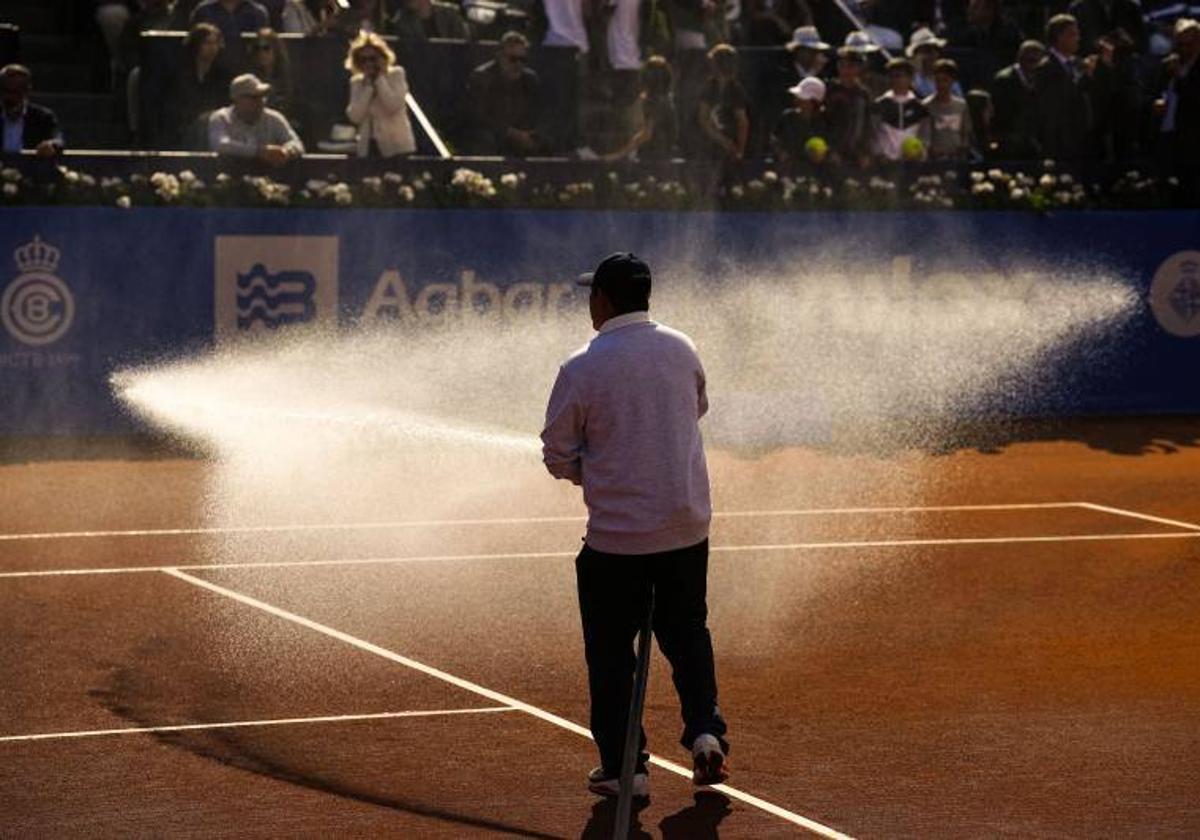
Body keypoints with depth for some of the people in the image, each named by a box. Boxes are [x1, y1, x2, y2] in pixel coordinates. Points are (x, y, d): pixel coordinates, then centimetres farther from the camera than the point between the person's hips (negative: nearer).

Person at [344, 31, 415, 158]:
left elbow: (394, 106, -16)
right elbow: (355, 116, -5)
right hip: (368, 148, 3)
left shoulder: (396, 74, 1)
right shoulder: (357, 82, 9)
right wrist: (368, 85, -7)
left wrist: (380, 78, -9)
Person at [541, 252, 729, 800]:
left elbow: (559, 456, -6)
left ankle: (622, 767, 11)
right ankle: (705, 729, 2)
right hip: (687, 526, 4)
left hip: (616, 534, -4)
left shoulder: (581, 369, -13)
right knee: (687, 633, 20)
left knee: (611, 652, 9)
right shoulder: (681, 350, 1)